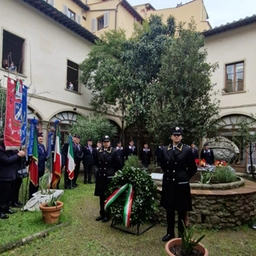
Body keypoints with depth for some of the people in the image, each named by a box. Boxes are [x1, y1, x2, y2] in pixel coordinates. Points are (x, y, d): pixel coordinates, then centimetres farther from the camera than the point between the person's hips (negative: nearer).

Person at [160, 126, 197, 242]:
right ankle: (170, 233, 32)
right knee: (169, 210, 15)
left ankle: (182, 234, 28)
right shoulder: (165, 149, 2)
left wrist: (184, 177, 6)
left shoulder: (187, 150, -8)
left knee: (182, 211, 11)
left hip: (181, 184, -3)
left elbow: (193, 168, -1)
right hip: (168, 184, 3)